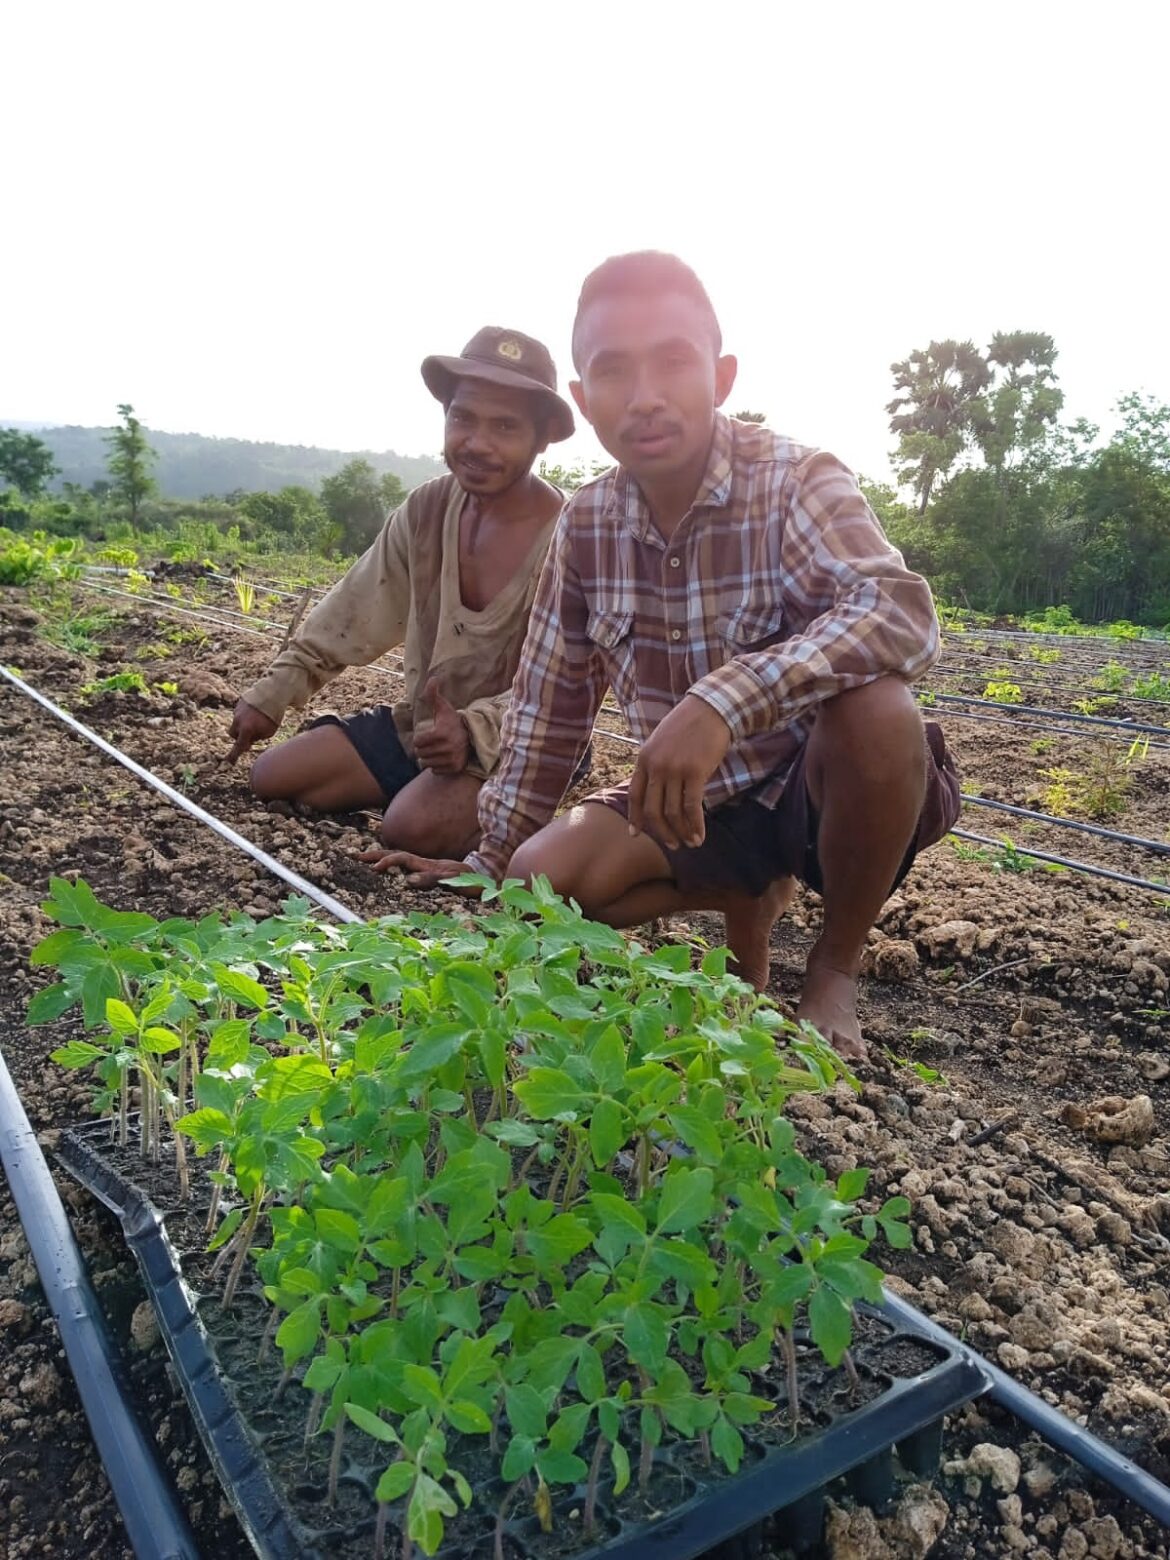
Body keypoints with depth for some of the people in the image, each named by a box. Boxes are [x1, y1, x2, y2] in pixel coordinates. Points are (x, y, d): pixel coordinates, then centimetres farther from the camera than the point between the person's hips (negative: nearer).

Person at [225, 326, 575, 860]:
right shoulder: (426, 509, -3)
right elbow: (353, 611, 6)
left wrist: (473, 730, -41)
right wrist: (271, 695, 6)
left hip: (517, 743, -6)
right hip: (418, 723, 6)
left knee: (416, 826, -32)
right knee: (270, 778, 0)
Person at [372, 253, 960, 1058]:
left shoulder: (793, 482, -19)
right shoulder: (586, 525, -5)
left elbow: (902, 614, -37)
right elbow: (550, 701, 3)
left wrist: (722, 701, -49)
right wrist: (490, 861, 7)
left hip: (830, 785, -4)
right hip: (701, 801, 4)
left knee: (873, 706, -35)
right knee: (542, 879, -16)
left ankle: (836, 969, -8)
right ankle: (749, 898, 12)